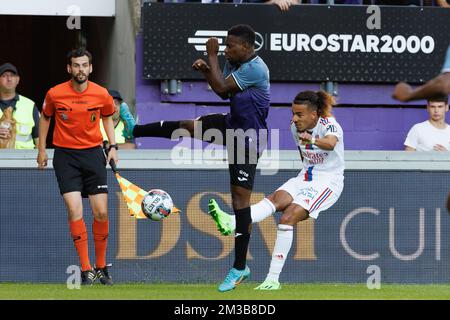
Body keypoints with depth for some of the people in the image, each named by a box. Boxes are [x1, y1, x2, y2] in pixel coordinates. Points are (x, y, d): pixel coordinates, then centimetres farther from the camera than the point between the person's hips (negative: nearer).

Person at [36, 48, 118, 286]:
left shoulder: (101, 94, -4)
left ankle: (101, 267, 16)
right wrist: (42, 149, 13)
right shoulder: (55, 94, -7)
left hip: (93, 153, 2)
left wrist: (113, 146, 7)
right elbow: (45, 117, 11)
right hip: (65, 155, -2)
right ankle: (86, 270, -8)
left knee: (101, 213, -1)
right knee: (75, 211, -14)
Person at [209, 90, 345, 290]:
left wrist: (313, 141, -61)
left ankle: (273, 279, -28)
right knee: (277, 198, -26)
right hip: (306, 177, 6)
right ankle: (231, 224, -53)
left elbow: (331, 144, -41)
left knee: (287, 218, -26)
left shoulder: (329, 125, -16)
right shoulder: (295, 127, 6)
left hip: (328, 182, -6)